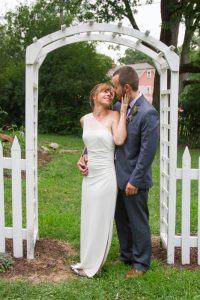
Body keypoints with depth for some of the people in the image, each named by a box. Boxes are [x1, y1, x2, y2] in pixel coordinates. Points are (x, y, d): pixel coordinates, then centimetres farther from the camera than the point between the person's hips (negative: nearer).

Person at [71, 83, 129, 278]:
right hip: (89, 175, 5)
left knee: (100, 220, 4)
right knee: (89, 219, 13)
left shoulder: (114, 116, -8)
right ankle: (89, 261, 27)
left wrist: (123, 112, -20)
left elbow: (119, 140, -26)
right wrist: (82, 159, 14)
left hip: (106, 175, -5)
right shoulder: (85, 119, 7)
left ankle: (90, 265, 16)